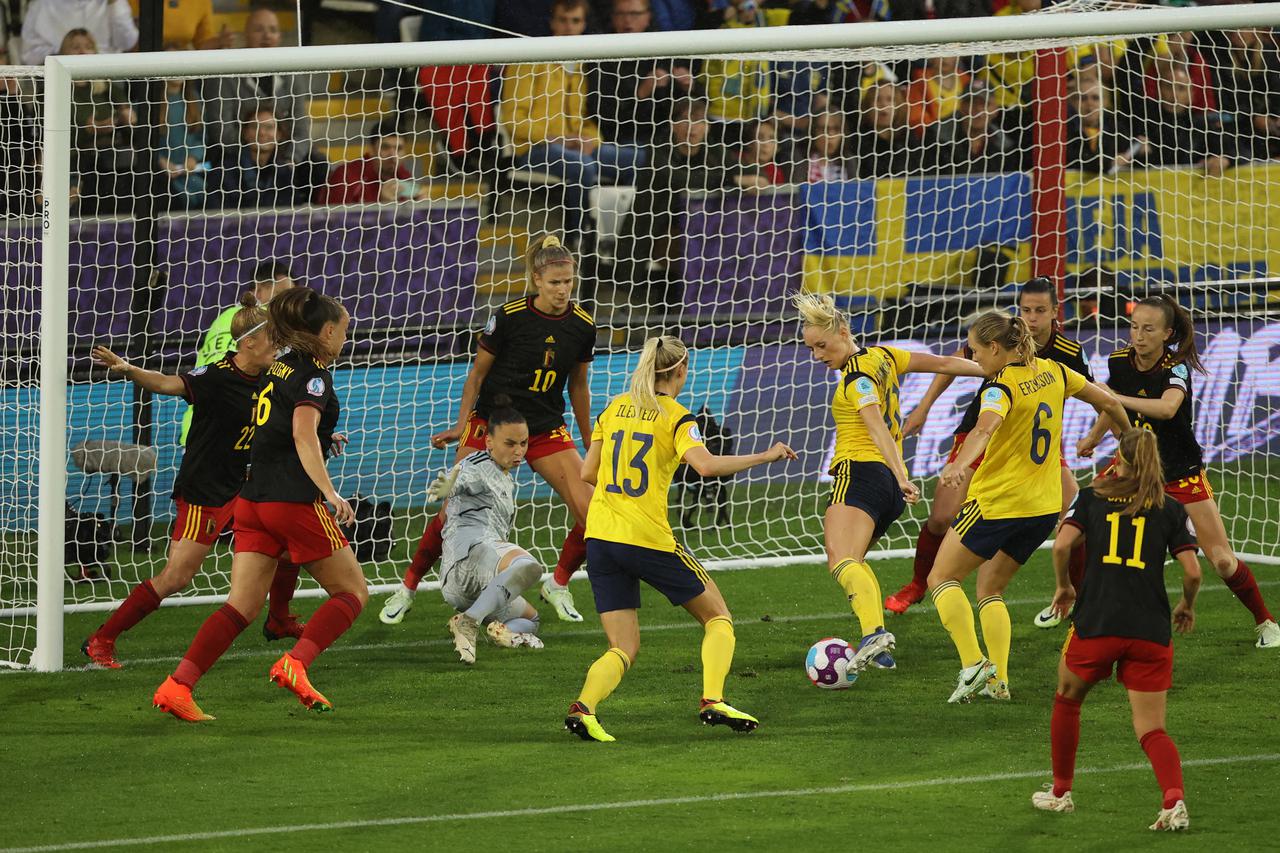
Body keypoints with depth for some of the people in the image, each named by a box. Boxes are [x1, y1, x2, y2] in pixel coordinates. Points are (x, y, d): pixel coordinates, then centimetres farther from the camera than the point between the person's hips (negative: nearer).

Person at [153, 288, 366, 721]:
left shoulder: (277, 367, 16)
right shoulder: (314, 373, -8)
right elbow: (304, 436, -23)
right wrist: (330, 493, -32)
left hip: (252, 498, 8)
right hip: (295, 501, -8)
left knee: (242, 605, 4)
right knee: (352, 592, 6)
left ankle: (177, 686, -11)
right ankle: (295, 664, -15)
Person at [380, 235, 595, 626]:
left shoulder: (582, 326, -3)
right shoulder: (508, 316, -13)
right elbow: (478, 372, -2)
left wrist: (590, 444, 16)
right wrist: (461, 425, -7)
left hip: (547, 429, 3)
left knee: (592, 515, -10)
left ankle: (559, 585, 15)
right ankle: (408, 587, 8)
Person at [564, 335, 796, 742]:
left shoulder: (615, 407, 13)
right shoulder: (675, 416, -4)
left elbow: (587, 473, 13)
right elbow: (705, 464, -21)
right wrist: (764, 457, -12)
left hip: (600, 537, 5)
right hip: (647, 538, -5)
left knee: (624, 649, 8)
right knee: (718, 617, 13)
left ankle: (584, 706, -20)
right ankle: (712, 700, -6)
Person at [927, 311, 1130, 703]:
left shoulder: (1002, 387, -17)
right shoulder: (1052, 372, 5)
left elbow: (985, 426, -38)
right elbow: (1108, 402, 16)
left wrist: (960, 464, -56)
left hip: (998, 503, -8)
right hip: (1044, 508, 8)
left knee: (942, 578, 5)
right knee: (990, 588, 19)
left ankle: (973, 663, -12)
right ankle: (998, 681, 6)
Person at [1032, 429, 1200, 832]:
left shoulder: (1092, 497, 8)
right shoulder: (1170, 509, 9)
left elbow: (1062, 544, -6)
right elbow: (1192, 571, 1)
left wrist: (1064, 587, 11)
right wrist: (1187, 606, 21)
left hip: (1096, 624, -1)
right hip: (1151, 629, 1)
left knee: (1067, 700, 26)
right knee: (1151, 729, 4)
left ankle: (1060, 792, 33)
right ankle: (1174, 800, -22)